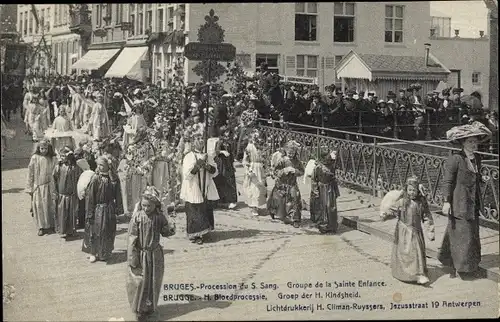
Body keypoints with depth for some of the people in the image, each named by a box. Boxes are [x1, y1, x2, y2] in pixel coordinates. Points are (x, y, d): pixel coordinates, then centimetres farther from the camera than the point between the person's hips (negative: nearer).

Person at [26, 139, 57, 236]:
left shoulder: (52, 159, 0)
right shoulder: (35, 158, -4)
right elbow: (30, 173, 0)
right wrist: (30, 187, -1)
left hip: (49, 185, 1)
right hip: (37, 186, -1)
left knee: (49, 205, 7)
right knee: (39, 206, 0)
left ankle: (50, 225, 20)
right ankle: (41, 227, 10)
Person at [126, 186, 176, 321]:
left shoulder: (160, 217, -7)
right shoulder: (137, 217, -13)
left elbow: (165, 232, 5)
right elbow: (132, 238, -12)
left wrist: (171, 229, -19)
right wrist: (132, 258, -14)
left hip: (155, 254, 3)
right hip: (141, 254, -3)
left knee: (154, 282, 13)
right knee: (139, 282, 1)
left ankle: (150, 306, 31)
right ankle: (140, 310, 14)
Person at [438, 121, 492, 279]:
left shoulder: (477, 158, 9)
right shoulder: (455, 159, -14)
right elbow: (447, 181, -13)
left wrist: (478, 203, 18)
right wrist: (446, 201, -17)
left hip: (473, 204, 7)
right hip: (459, 204, -7)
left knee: (472, 234, 13)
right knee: (461, 234, -2)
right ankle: (459, 267, 10)